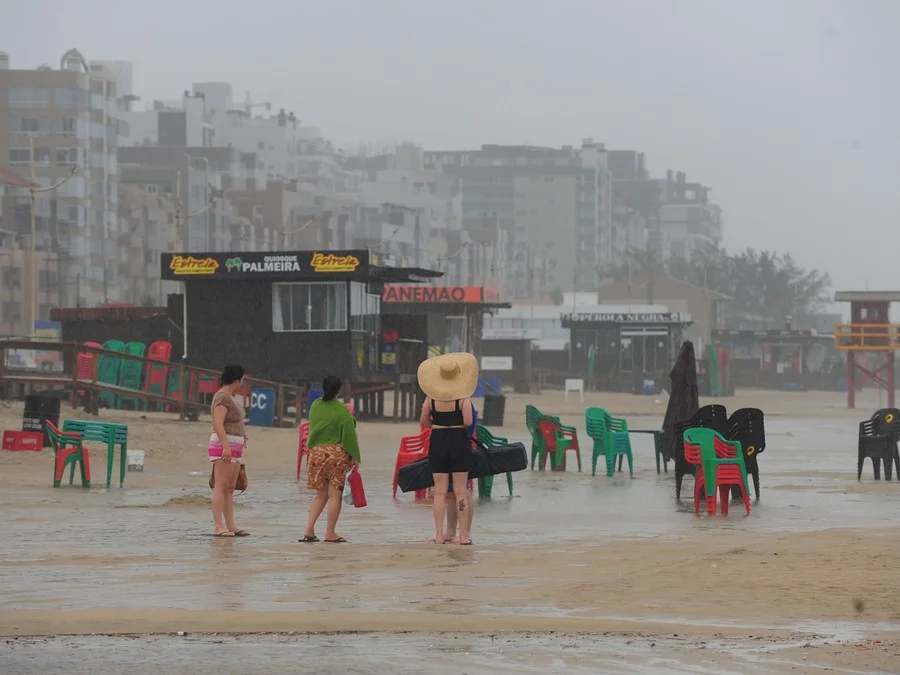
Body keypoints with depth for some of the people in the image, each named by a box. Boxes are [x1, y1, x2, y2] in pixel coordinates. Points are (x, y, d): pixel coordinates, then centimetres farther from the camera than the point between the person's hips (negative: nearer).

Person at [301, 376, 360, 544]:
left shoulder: (315, 407, 5)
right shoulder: (341, 410, -9)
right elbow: (349, 434, -7)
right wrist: (354, 457, -2)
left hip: (316, 452, 5)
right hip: (337, 453, -5)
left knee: (321, 494, 14)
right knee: (335, 494, 1)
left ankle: (309, 530, 5)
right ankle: (330, 534, 1)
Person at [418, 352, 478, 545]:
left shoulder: (431, 397, 1)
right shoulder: (463, 397, -8)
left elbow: (423, 421, 6)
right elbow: (468, 421, -16)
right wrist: (457, 425, 5)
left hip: (437, 441, 2)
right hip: (459, 441, -2)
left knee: (440, 492, 6)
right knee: (460, 491, 3)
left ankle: (439, 535, 2)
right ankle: (463, 535, 2)